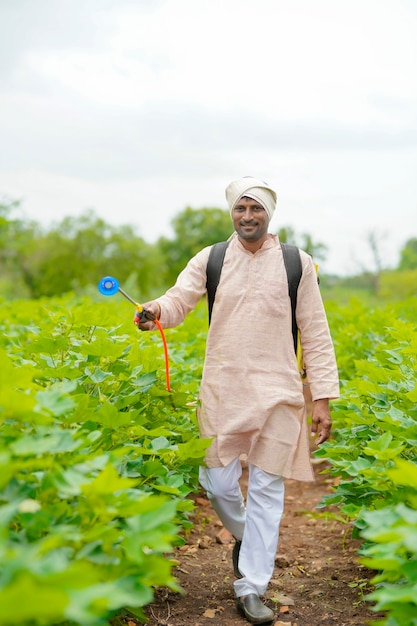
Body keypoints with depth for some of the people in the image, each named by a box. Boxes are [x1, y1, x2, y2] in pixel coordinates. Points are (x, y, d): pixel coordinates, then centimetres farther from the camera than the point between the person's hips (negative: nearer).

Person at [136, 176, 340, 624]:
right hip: (222, 389, 1)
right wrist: (155, 309, -34)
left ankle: (251, 590, 14)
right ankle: (244, 536, 38)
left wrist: (323, 398, -2)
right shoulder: (210, 260, 5)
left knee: (266, 490, 3)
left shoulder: (298, 264, 2)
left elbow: (315, 334, 3)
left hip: (277, 393, -1)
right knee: (218, 485, 5)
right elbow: (179, 298, -9)